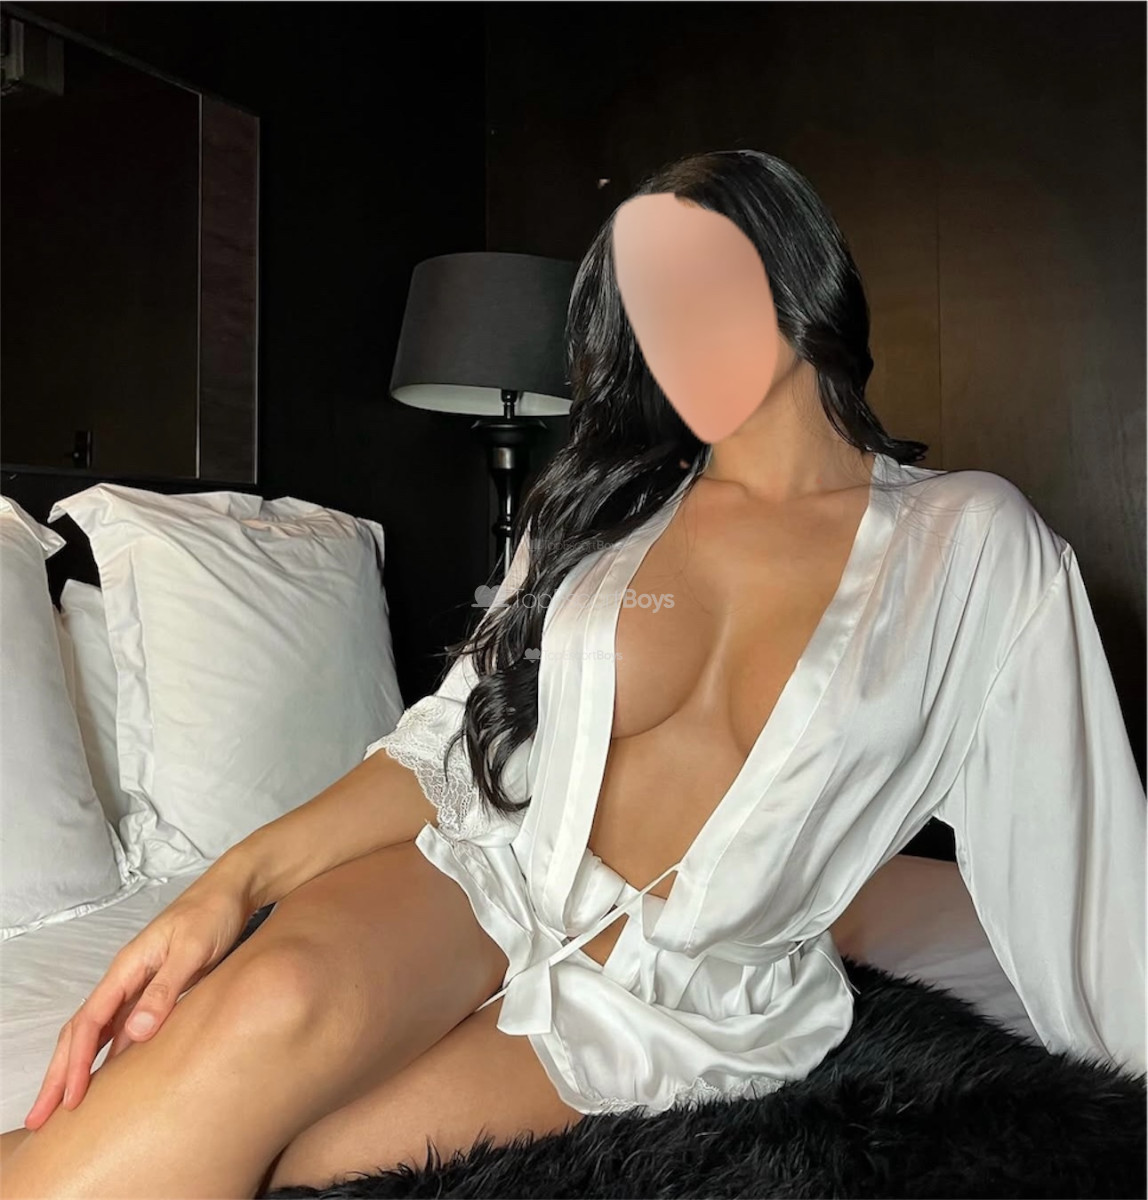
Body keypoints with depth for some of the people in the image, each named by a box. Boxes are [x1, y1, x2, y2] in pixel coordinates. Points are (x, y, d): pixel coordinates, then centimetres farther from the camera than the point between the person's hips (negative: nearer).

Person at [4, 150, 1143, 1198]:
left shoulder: (966, 542, -2)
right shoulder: (606, 503, 6)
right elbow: (455, 736, 3)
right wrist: (236, 878, -9)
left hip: (687, 1008, -2)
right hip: (486, 884, 2)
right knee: (276, 1001, -32)